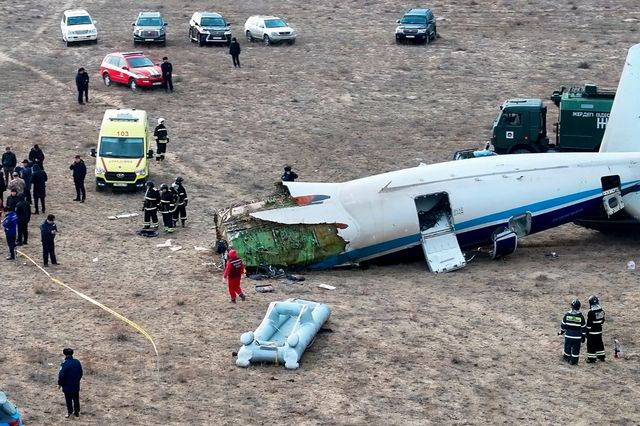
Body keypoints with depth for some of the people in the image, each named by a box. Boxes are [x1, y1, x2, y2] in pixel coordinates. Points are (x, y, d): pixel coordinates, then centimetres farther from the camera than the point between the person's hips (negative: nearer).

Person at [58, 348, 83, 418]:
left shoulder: (64, 364, -22)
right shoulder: (77, 362, -2)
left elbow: (61, 375, -19)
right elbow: (80, 373, 9)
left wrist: (60, 384, -5)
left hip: (67, 386, -6)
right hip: (76, 386, 6)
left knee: (68, 399, 7)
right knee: (76, 399, 16)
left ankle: (70, 412, 13)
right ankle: (77, 412, 24)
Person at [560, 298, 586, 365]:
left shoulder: (567, 315, -5)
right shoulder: (581, 316, -9)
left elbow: (563, 324, 4)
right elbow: (583, 327, -4)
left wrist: (562, 331, 21)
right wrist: (583, 336, 5)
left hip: (568, 334, 2)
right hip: (577, 336, -2)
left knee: (567, 347, 16)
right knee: (576, 349, 6)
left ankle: (567, 358, 26)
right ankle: (573, 361, 7)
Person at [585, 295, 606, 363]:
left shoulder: (591, 312, -22)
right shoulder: (601, 310, 1)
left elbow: (589, 323, -18)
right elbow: (602, 320, 12)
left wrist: (587, 331, -10)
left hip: (592, 331, -7)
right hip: (599, 330, 7)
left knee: (591, 344, 1)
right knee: (599, 343, 18)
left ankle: (591, 358, 4)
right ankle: (601, 356, 27)